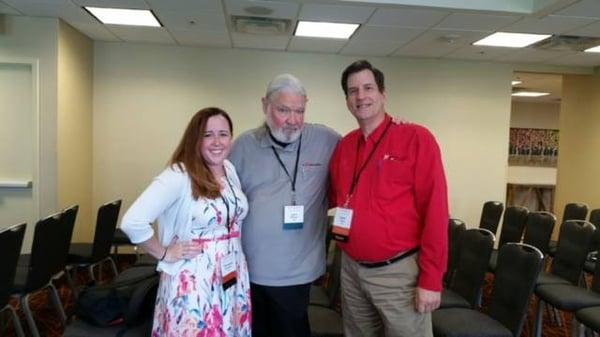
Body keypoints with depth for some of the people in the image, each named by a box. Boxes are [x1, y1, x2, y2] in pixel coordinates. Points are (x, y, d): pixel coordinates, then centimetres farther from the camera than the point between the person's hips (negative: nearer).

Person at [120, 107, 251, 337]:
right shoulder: (178, 176, -19)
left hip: (233, 278, 7)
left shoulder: (230, 170, 4)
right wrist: (164, 254, -16)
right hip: (195, 281, -6)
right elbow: (132, 222, -26)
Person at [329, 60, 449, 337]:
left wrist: (431, 278, -14)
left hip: (399, 271, -5)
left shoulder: (416, 138, -10)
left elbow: (435, 210, -13)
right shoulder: (343, 146, 6)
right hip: (351, 270, 5)